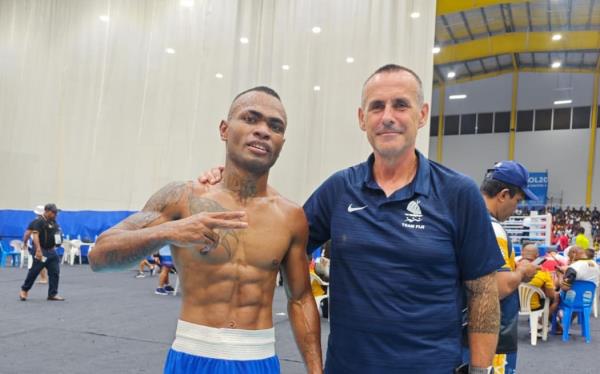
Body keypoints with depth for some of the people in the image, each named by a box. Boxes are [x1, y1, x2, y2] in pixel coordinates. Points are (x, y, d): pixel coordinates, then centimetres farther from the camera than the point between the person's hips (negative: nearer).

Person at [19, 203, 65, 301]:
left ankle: (53, 294, 7)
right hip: (41, 251, -7)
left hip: (51, 251, 7)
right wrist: (38, 250, -30)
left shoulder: (53, 221, 13)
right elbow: (35, 235, -21)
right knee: (34, 271, 1)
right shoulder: (38, 221, -12)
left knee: (55, 272, 2)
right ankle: (24, 290, 21)